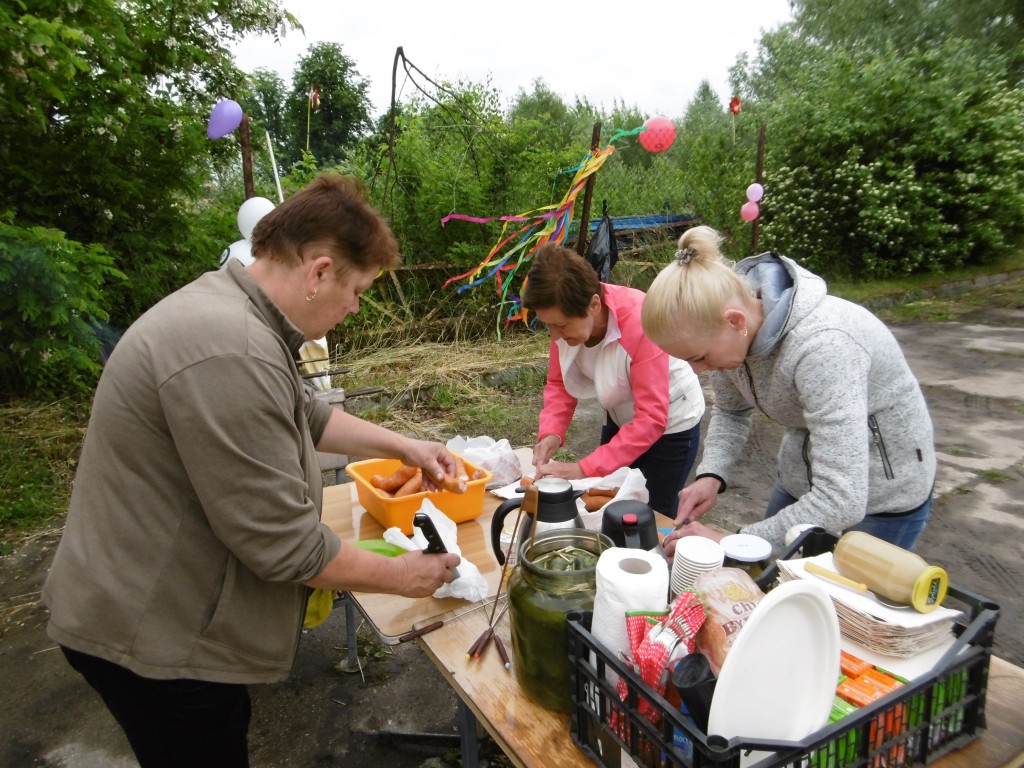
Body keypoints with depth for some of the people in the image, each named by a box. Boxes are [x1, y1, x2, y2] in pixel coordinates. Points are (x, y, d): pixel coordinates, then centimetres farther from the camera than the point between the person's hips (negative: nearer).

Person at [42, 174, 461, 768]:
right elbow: (284, 544, -28)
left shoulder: (231, 308, 2)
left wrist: (403, 446, 10)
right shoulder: (230, 354, -32)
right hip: (151, 636, -9)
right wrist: (401, 576, -14)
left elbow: (307, 415, 16)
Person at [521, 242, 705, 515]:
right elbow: (558, 383, -7)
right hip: (622, 419, 6)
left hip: (670, 425, -5)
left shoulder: (639, 322, -35)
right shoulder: (566, 319, -19)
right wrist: (551, 432, -26)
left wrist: (585, 469, -37)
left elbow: (652, 418, -34)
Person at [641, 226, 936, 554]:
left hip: (881, 498, -6)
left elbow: (840, 501, -39)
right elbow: (731, 411, 1)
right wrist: (710, 475, -16)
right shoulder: (724, 327, -17)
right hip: (802, 480, 6)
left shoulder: (821, 345, -38)